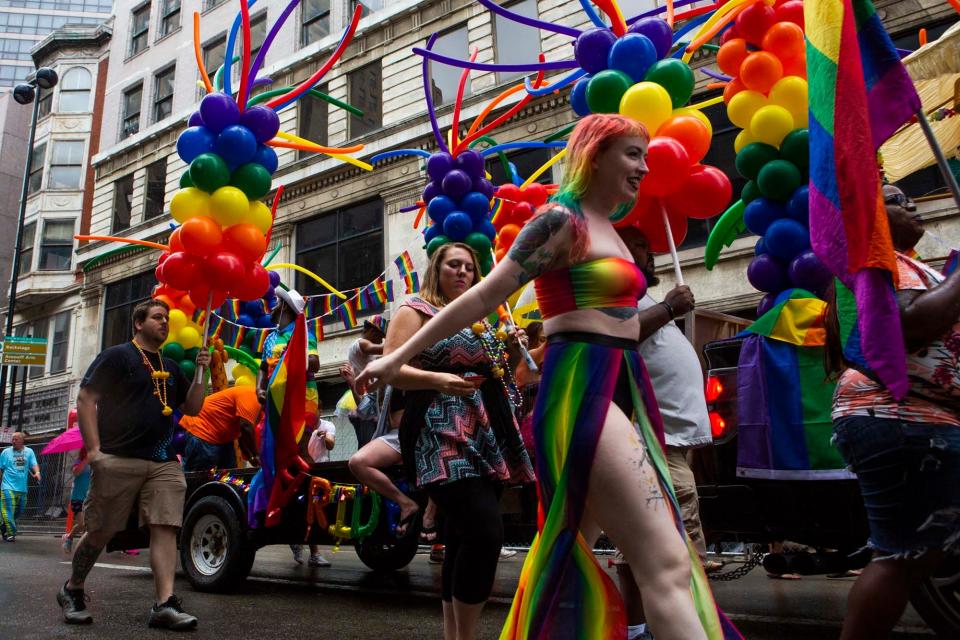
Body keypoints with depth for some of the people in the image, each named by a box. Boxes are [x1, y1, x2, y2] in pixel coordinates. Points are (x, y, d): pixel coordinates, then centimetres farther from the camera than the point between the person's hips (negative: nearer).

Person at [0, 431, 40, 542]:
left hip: (22, 488, 3)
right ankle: (10, 533, -8)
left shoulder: (29, 452, 8)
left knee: (18, 512, 12)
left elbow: (34, 464, 0)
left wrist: (37, 472, -21)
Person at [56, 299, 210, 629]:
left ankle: (165, 604, -11)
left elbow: (192, 408, 20)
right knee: (101, 530, 3)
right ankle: (72, 590, 27)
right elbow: (86, 398, -3)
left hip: (164, 463, 5)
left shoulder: (170, 367, 21)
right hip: (119, 460, -5)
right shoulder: (117, 355, 3)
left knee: (165, 528, -7)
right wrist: (94, 448, -13)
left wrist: (200, 373, 4)